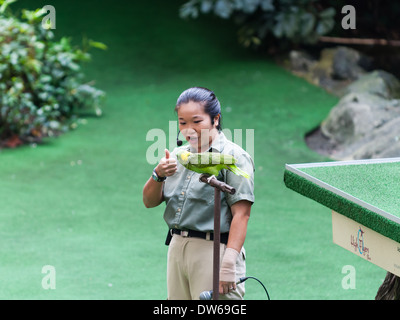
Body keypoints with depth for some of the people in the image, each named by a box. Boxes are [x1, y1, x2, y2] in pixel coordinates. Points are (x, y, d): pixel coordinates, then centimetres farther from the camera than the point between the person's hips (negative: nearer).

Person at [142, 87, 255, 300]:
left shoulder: (233, 157, -7)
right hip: (177, 249, 7)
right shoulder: (178, 156, 15)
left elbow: (241, 214, -14)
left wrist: (229, 263, -21)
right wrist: (158, 175, -8)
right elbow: (149, 202, 13)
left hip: (213, 250, -7)